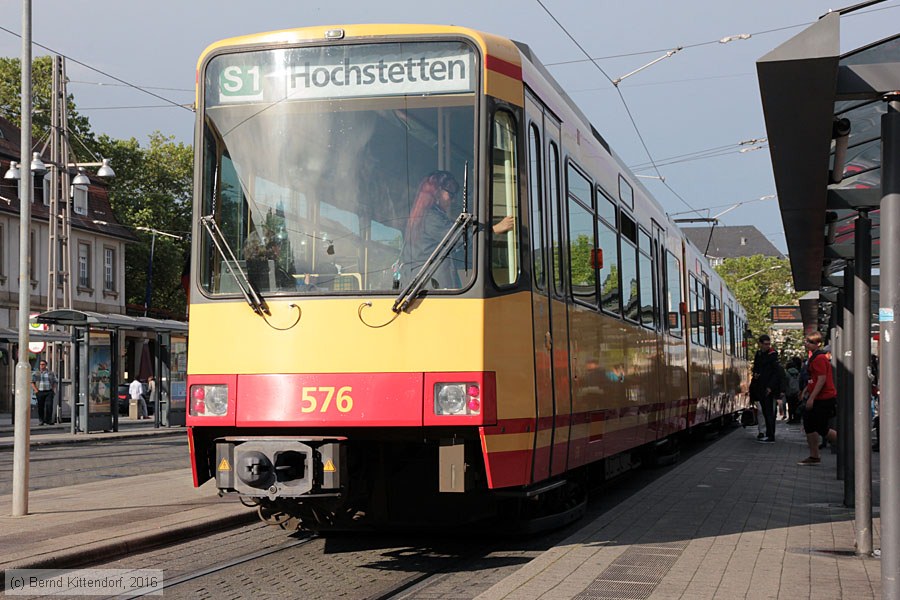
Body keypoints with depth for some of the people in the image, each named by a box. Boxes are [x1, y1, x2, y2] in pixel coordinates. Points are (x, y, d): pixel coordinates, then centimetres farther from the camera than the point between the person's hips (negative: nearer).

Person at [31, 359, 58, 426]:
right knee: (40, 407, 2)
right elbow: (32, 383, 8)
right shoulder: (35, 373, 9)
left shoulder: (51, 373, 10)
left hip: (49, 392, 0)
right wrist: (36, 390, -4)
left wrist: (53, 390, 2)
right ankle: (41, 421, 11)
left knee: (49, 406, -12)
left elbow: (54, 382, 14)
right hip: (40, 392, 0)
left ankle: (48, 420, -8)